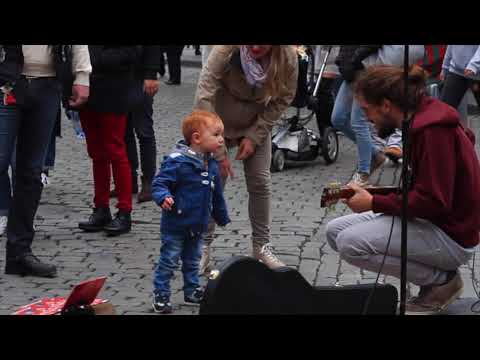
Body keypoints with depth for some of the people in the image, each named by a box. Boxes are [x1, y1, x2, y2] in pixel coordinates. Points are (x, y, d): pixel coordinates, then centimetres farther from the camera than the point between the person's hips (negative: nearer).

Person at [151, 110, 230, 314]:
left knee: (192, 262, 20)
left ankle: (192, 291, 33)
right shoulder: (177, 162, -22)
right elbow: (160, 183, -22)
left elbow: (216, 195, 16)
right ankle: (161, 295, 13)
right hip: (176, 224, -7)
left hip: (198, 226, 7)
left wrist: (222, 217, 24)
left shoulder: (211, 165, 3)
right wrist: (164, 197, -41)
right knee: (168, 261, 3)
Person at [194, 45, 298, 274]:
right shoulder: (226, 50, -34)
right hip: (220, 120, -2)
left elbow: (283, 99, -11)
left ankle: (261, 246, 15)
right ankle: (203, 248, 9)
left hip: (257, 123, 2)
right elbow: (203, 97, -34)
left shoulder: (288, 57, -26)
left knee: (260, 182, 1)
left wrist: (254, 136, -17)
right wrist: (218, 151, -34)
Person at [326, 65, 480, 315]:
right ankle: (436, 272, 9)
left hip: (450, 234, -10)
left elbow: (433, 202, -26)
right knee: (335, 231, 7)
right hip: (429, 217, 10)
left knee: (350, 243, -22)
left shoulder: (434, 130, -23)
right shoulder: (421, 120, 6)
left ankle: (442, 280, -5)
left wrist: (374, 203, -16)